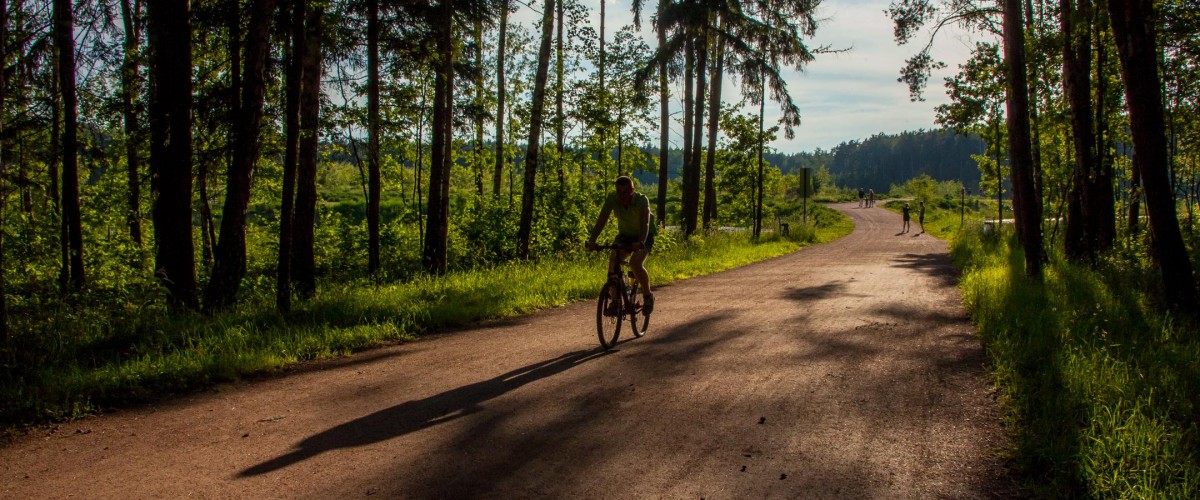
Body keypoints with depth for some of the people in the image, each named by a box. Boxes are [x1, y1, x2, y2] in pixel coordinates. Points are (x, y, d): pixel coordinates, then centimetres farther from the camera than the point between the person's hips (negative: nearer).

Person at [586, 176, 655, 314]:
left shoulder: (642, 200, -28)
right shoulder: (612, 199, -20)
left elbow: (645, 223, -40)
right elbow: (602, 219, -27)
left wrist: (640, 242, -58)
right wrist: (592, 240, -43)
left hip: (644, 236, -3)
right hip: (625, 234, 4)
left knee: (635, 263, -28)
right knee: (613, 259, -23)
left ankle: (648, 296, -4)